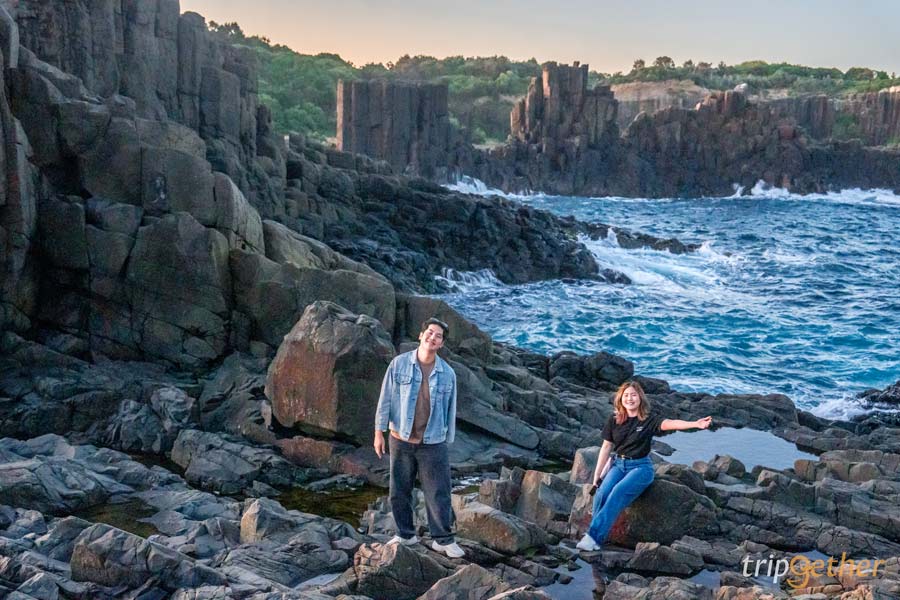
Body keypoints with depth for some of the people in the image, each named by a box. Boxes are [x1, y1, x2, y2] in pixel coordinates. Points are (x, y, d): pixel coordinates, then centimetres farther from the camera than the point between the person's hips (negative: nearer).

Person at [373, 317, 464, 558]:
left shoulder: (447, 373, 1)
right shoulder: (399, 364, -3)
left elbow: (450, 409, 8)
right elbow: (386, 399, -1)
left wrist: (448, 442, 9)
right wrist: (379, 432, -3)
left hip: (433, 444, 0)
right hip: (401, 441, 0)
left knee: (438, 494, 1)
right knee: (399, 493, 10)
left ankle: (443, 539, 14)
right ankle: (406, 535, 26)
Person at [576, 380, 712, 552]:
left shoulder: (649, 419, -6)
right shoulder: (614, 419, 4)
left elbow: (670, 423, -24)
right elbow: (606, 447, 8)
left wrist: (696, 424, -43)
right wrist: (596, 477, 6)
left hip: (641, 466, -3)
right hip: (618, 464, 3)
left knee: (618, 492, -30)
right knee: (602, 492, -26)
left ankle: (594, 536, -33)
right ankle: (595, 538, -20)